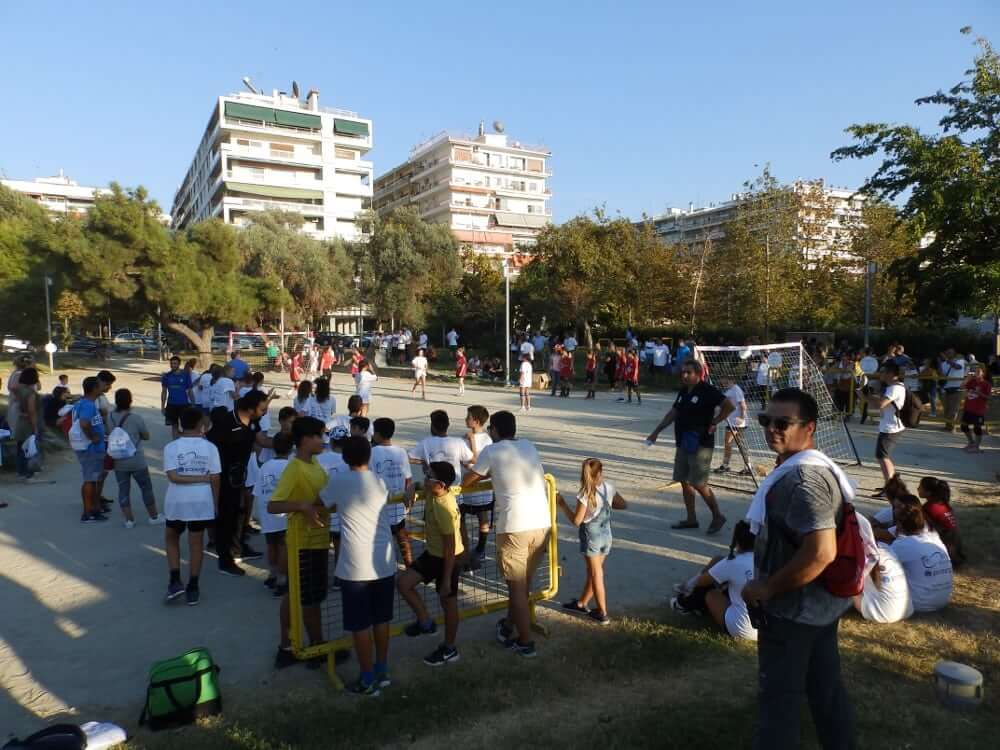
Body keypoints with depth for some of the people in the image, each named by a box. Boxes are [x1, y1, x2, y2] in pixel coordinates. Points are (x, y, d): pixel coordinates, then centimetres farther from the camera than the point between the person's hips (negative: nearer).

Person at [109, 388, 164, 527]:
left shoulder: (111, 417, -4)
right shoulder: (136, 418, -15)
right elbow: (146, 436, -4)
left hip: (118, 461, 4)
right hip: (137, 461, -3)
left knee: (123, 490, 11)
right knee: (146, 488, 10)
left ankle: (129, 520, 13)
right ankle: (154, 517, 20)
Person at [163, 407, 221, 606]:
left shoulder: (171, 447, -7)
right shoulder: (209, 447, -6)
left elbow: (173, 477, -16)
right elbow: (215, 479, -5)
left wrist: (200, 478, -8)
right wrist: (216, 504, 6)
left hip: (177, 501, 0)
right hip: (201, 501, 0)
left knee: (171, 538, 22)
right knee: (196, 543, 10)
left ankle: (175, 581, 13)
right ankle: (192, 588, 17)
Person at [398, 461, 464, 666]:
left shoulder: (445, 509, -32)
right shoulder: (434, 492, -9)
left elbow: (450, 546, -28)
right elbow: (420, 485, 20)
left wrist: (446, 579, -23)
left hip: (446, 557, -8)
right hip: (432, 552, 8)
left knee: (448, 602, 8)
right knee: (403, 583, 1)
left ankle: (449, 649, 26)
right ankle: (425, 622, 18)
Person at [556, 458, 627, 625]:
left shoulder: (585, 494, -21)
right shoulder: (609, 487, -6)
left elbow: (576, 521, -17)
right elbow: (622, 504, 9)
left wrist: (562, 504, -8)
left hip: (591, 536, -6)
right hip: (606, 535, 6)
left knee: (596, 574, 5)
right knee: (593, 572, 18)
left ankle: (603, 614, 13)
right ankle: (582, 603, 34)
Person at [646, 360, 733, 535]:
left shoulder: (708, 391, -11)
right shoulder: (683, 392, 12)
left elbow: (728, 406, -16)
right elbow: (672, 413, 20)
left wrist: (713, 423, -15)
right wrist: (656, 431, 18)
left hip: (700, 445, -8)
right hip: (683, 444, 8)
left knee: (699, 484, -8)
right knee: (684, 482, 10)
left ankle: (717, 516, 10)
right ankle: (691, 519, 21)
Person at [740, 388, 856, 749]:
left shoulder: (803, 478, -27)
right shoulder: (805, 467, 6)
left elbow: (821, 552, -34)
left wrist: (765, 589, -23)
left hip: (794, 607, -10)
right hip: (820, 601, 10)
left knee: (780, 695, 8)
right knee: (826, 686, 23)